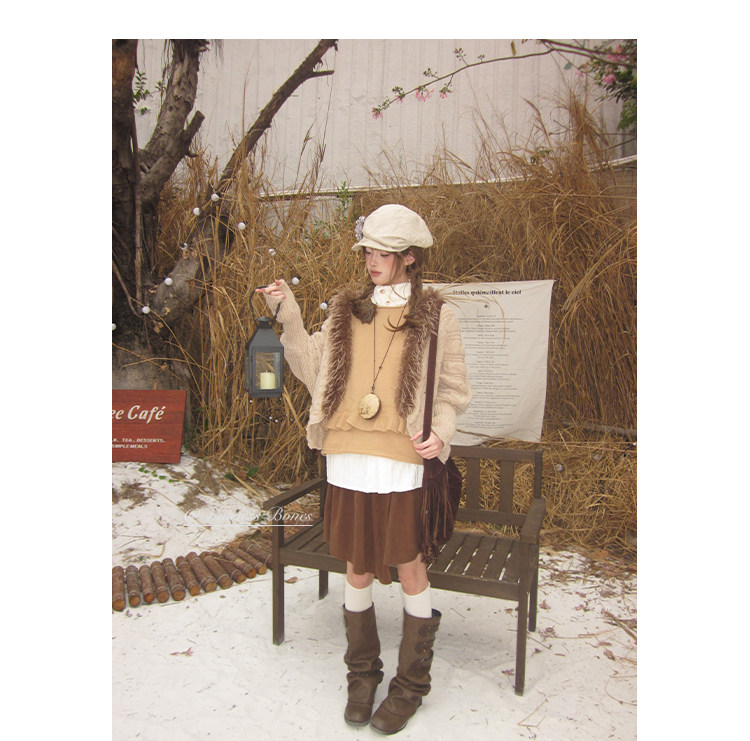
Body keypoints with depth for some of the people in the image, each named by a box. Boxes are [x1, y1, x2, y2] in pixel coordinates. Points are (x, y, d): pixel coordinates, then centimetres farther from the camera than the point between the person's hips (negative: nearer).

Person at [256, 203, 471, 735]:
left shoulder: (435, 315, 1)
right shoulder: (346, 311, 9)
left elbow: (454, 389, 4)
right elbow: (315, 372, 9)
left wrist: (441, 431, -14)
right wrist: (289, 316, 1)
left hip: (402, 462, -3)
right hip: (348, 461, 3)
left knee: (409, 570, 9)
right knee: (358, 570, 15)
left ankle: (410, 685, 31)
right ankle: (362, 675, 37)